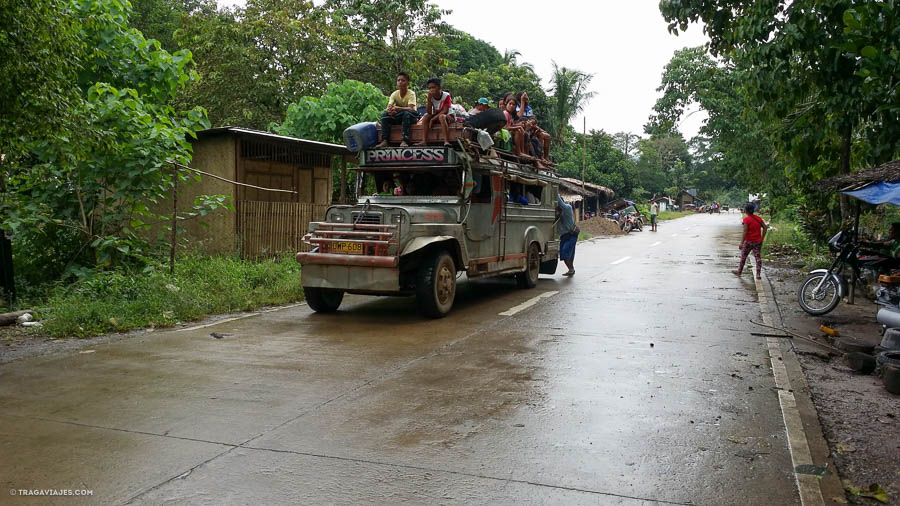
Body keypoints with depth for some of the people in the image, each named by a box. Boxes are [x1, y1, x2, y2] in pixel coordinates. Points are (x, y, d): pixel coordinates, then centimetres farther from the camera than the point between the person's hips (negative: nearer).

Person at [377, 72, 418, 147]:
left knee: (406, 113, -37)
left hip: (410, 117, -4)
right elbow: (389, 107, -16)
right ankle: (384, 141, -29)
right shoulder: (394, 94, -5)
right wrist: (389, 110, -41)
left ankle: (405, 141, -44)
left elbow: (410, 109, -31)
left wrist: (398, 108, -46)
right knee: (385, 115, -20)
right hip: (398, 117, 4)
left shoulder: (411, 94, -16)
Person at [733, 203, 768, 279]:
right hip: (758, 242, 4)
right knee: (758, 257, 6)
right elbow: (765, 228, 3)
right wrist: (762, 239, 8)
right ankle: (758, 274, 1)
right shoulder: (759, 218, 4)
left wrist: (741, 243, -17)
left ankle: (739, 271, 24)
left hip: (748, 241, -4)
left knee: (743, 256, 12)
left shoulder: (746, 219, -13)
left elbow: (745, 232, -18)